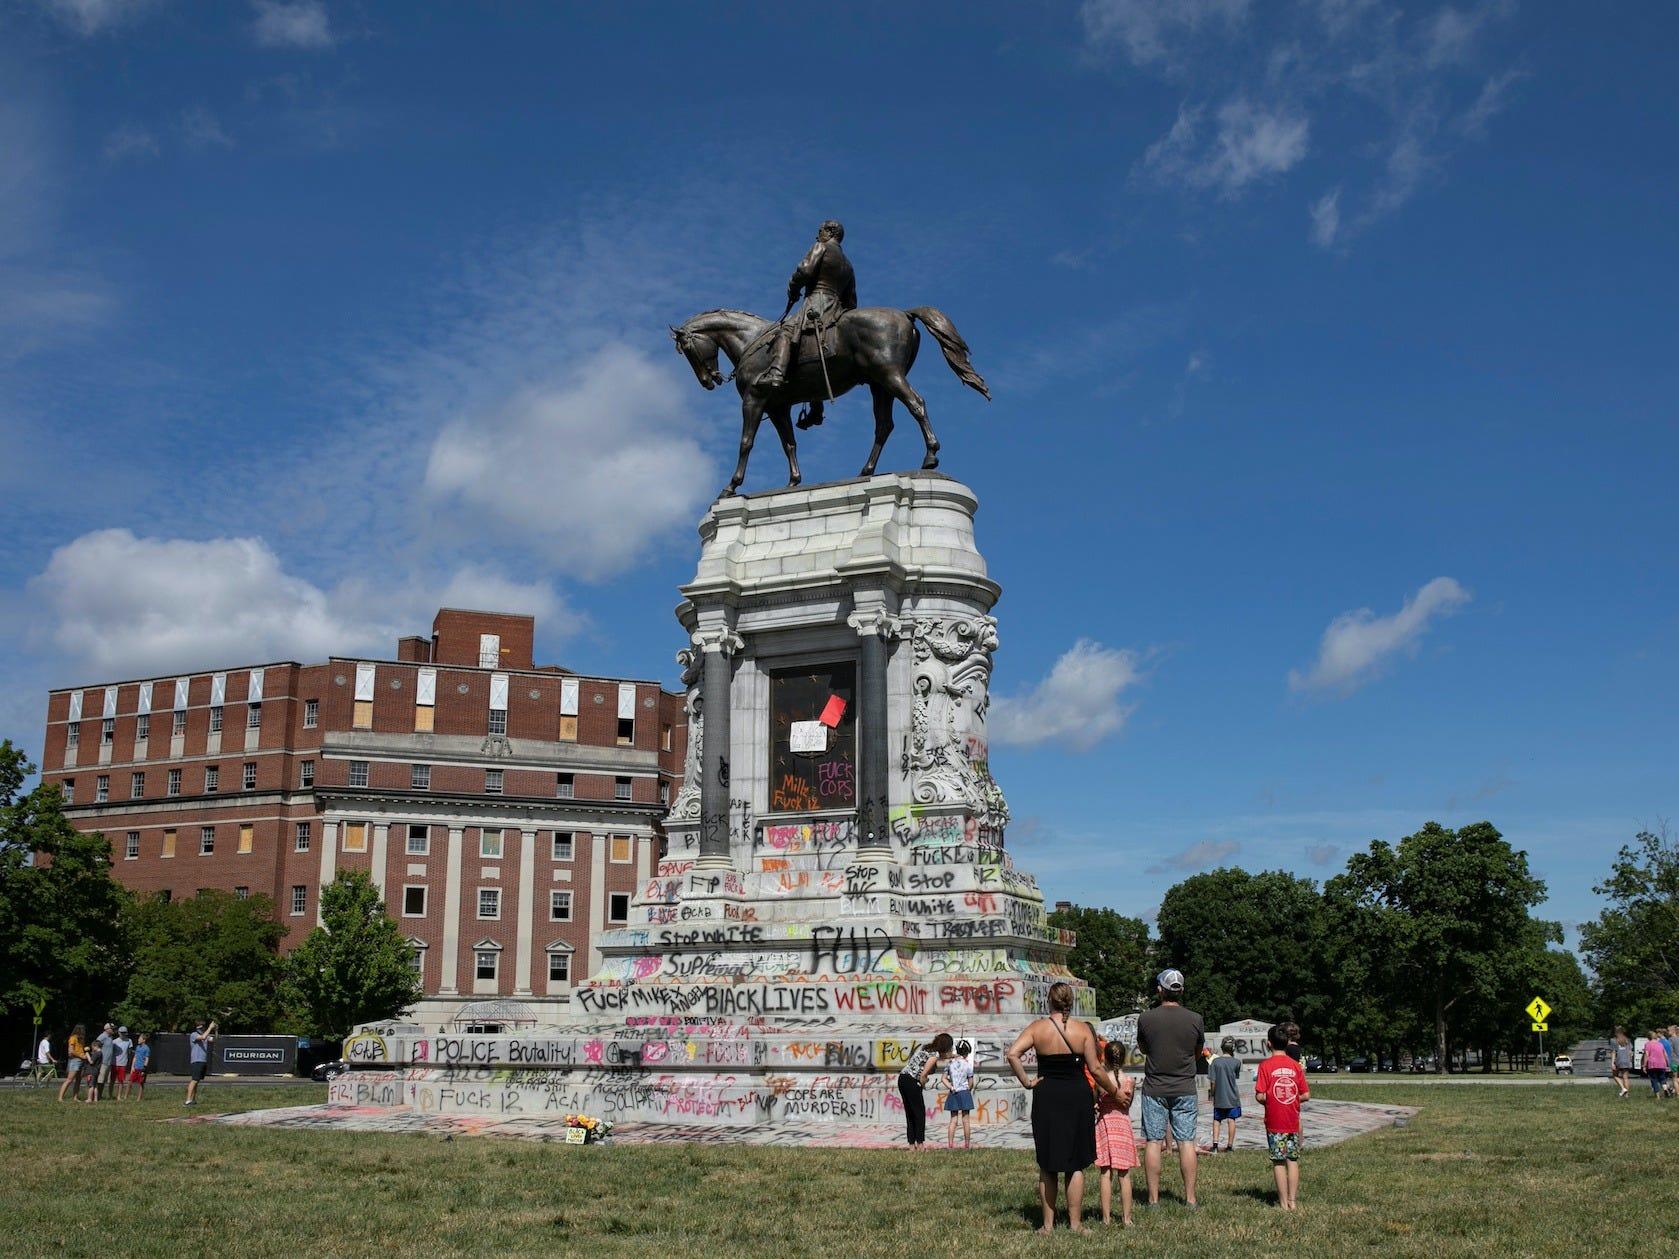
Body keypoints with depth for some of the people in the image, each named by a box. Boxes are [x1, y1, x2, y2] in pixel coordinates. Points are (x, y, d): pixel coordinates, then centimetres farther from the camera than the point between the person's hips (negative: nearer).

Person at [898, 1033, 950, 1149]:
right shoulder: (935, 1055, -10)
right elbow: (923, 1075, -14)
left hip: (902, 1078, 9)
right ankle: (920, 1144, 1)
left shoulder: (926, 1047, 15)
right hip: (912, 1082, -9)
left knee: (910, 1114, 12)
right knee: (920, 1113, 1)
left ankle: (912, 1145, 14)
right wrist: (923, 1086, 4)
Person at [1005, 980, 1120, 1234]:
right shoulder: (1084, 1030, -5)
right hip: (1078, 1097, 0)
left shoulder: (1038, 1027, -4)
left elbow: (1012, 1054, -16)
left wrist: (1026, 1082, -5)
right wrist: (1114, 1091, 8)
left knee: (1047, 1165, 11)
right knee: (1075, 1164, 10)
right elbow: (1095, 1068, -6)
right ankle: (1075, 1223, 13)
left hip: (1047, 1098, 0)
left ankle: (1048, 1224, 14)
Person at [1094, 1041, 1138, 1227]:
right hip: (1124, 1125, 1)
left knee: (1106, 1174, 5)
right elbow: (1128, 1104, 8)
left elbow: (1092, 1102, -1)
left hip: (1105, 1126, -1)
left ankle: (1106, 1217, 5)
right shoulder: (1131, 1082, -4)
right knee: (1124, 1175, 7)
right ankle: (1126, 1217, 9)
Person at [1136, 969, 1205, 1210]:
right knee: (1186, 1142, 6)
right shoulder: (1195, 1019, -6)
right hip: (1185, 1088, 1)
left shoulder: (1145, 1018, -9)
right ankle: (1190, 1199, 7)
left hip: (1154, 1088, -1)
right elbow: (1198, 1052, 10)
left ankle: (1153, 1199, 5)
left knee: (1152, 1142, 4)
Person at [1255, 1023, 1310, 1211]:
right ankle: (1293, 1201, 10)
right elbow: (1306, 1095, 0)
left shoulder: (1266, 1065, -9)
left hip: (1275, 1121, -3)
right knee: (1293, 1160, 10)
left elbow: (1260, 1096, -14)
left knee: (1278, 1162, 3)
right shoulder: (1296, 1066, 0)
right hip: (1293, 1121, 3)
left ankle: (1283, 1202, 5)